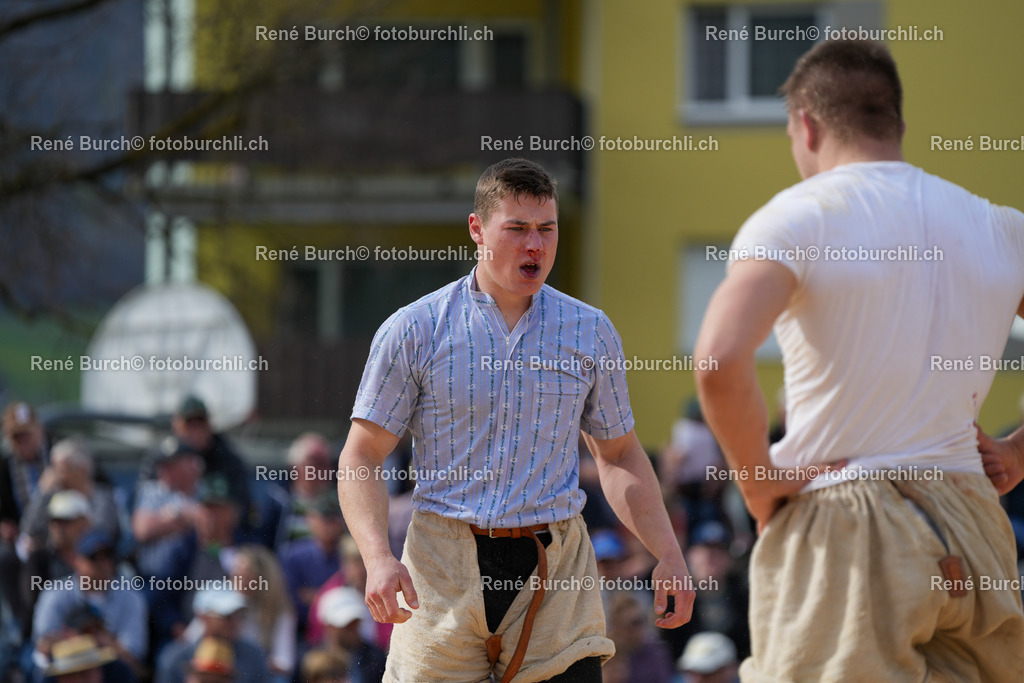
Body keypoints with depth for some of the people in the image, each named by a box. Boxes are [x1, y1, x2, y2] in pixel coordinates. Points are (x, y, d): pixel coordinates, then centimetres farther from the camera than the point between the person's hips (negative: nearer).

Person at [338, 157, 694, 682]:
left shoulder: (591, 333, 10)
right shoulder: (413, 331, 2)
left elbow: (618, 456, 19)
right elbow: (361, 458, 2)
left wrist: (667, 555, 7)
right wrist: (378, 559, -14)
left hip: (554, 568, 2)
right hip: (443, 571, -2)